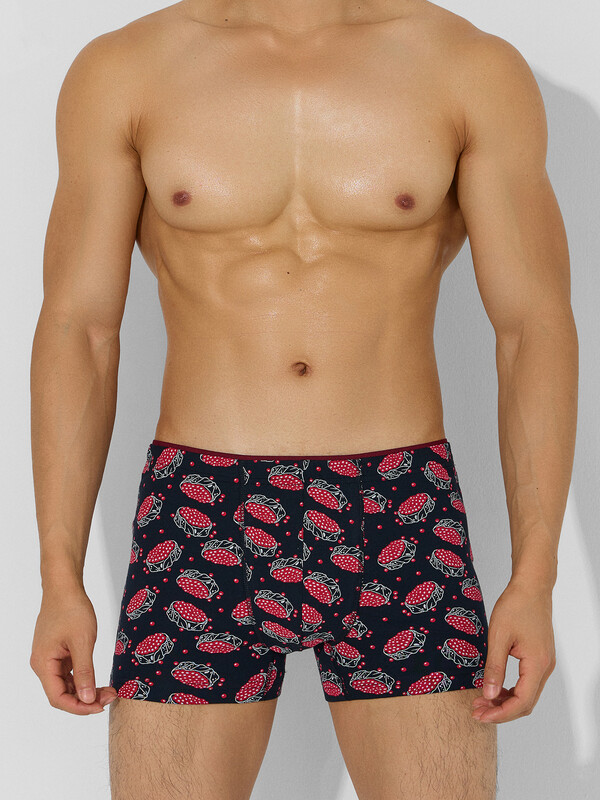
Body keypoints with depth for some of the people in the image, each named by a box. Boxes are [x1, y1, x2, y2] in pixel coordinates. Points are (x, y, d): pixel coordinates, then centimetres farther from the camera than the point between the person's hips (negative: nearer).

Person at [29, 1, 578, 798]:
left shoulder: (478, 69, -1)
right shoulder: (121, 70, 0)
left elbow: (537, 332, -2)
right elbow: (75, 332, 1)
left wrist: (534, 584, -8)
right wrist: (59, 584, -3)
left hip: (397, 529, 0)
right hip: (205, 532, 0)